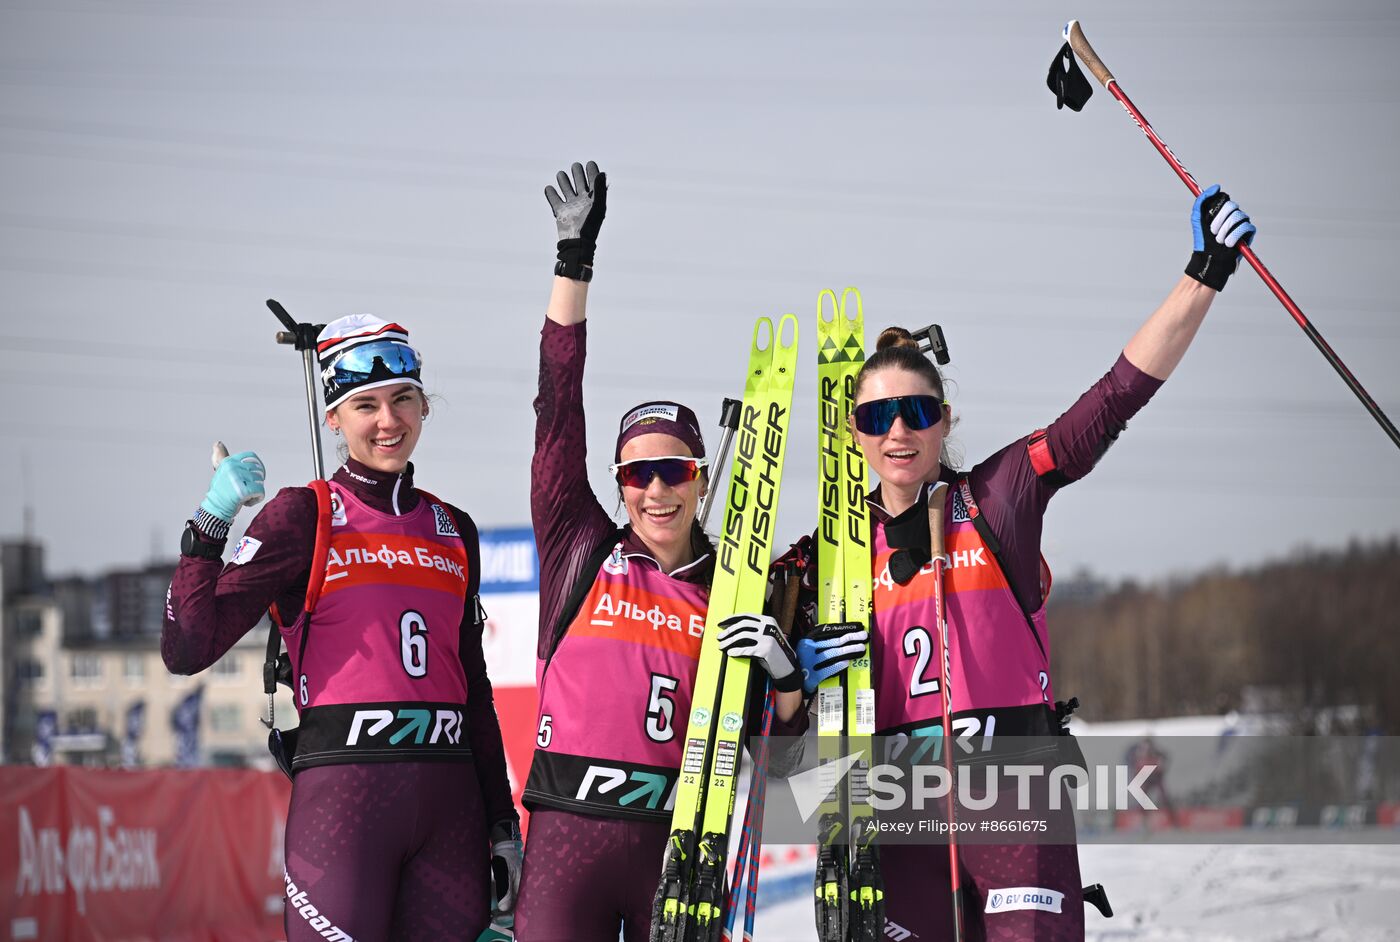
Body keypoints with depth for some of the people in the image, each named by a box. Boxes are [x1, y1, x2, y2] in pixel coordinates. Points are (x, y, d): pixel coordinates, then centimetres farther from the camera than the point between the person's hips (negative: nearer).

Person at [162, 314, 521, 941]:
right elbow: (188, 651, -8)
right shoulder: (305, 515, 1)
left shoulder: (454, 531, 16)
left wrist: (503, 825, 16)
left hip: (450, 794, 5)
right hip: (342, 788, -5)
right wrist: (210, 526, -18)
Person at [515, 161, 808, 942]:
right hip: (568, 838, -1)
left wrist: (783, 672, -13)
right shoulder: (583, 553, 6)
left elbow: (783, 730, 10)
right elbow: (558, 411, 1)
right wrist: (576, 261, -3)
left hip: (682, 841, 1)